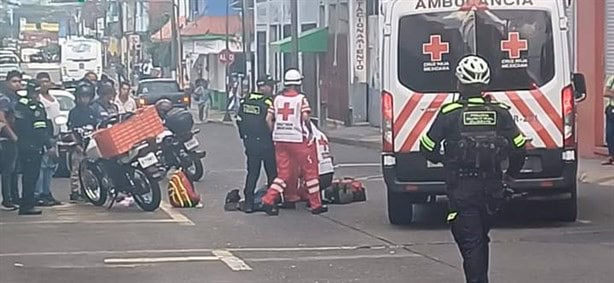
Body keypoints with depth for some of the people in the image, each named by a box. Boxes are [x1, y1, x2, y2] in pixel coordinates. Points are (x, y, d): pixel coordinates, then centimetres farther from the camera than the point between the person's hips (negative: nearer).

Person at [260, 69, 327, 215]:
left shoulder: (277, 99, 7)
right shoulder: (301, 99, -6)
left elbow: (268, 119, 4)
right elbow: (305, 117, -18)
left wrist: (275, 135, 14)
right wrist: (310, 133, -3)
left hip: (280, 141, 5)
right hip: (299, 140, -5)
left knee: (283, 174, 10)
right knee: (310, 172, 7)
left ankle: (268, 200, -4)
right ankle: (316, 205, 12)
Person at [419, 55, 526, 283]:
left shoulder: (450, 113, -7)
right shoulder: (500, 113, 1)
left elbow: (427, 149, -5)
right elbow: (519, 148, -1)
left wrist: (443, 160, 17)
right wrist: (512, 174, 17)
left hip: (461, 189, -4)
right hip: (492, 186, 4)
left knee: (470, 241, -4)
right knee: (481, 238, 22)